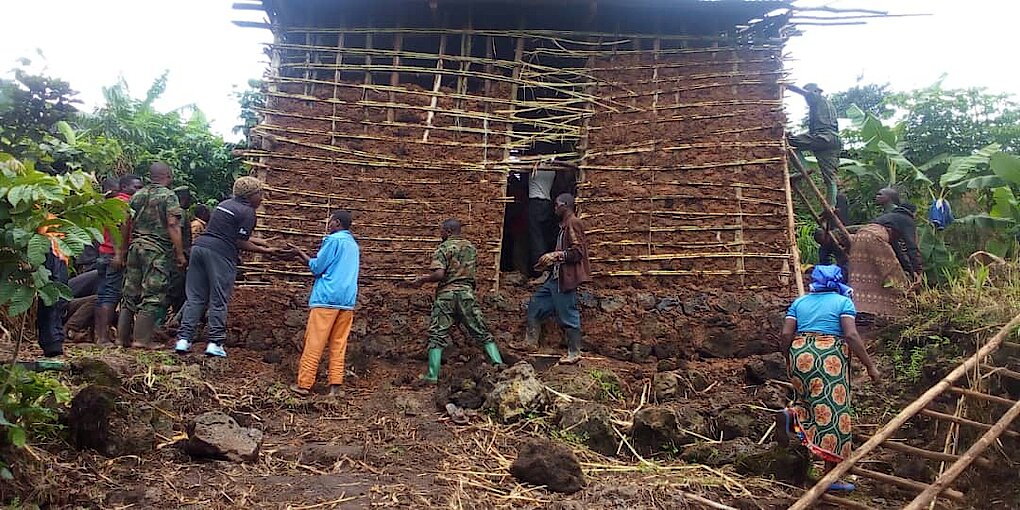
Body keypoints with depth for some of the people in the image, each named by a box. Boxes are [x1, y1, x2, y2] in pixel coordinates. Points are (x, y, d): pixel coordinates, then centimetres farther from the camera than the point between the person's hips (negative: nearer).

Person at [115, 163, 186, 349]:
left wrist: (122, 252, 20)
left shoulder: (137, 195, 14)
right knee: (152, 295, -3)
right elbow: (173, 226, -13)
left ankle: (124, 337, 16)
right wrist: (180, 254, -12)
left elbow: (126, 225, 14)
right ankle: (142, 339, -5)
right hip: (158, 250, -6)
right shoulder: (169, 196, -5)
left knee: (130, 293, 11)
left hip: (135, 247, 6)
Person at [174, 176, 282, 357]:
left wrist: (259, 241, 30)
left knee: (195, 297, 8)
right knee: (219, 301, -1)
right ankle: (215, 343, -1)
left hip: (199, 245, 7)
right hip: (220, 253, -7)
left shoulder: (225, 204, 22)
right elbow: (240, 243, -7)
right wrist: (265, 251, 3)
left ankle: (184, 339, 5)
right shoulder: (247, 212, -4)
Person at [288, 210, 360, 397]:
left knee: (314, 344, -3)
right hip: (347, 301, 7)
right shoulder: (354, 245, 20)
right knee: (338, 345, 6)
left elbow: (317, 267, -4)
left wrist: (301, 254, 11)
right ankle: (336, 386, 1)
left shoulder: (333, 240, -4)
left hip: (327, 298, -7)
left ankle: (304, 384, -1)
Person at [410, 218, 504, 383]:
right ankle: (498, 364, 3)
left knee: (437, 335, 1)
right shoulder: (471, 247, 13)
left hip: (446, 294, -4)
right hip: (467, 293, 4)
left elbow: (439, 274, -17)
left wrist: (422, 280, -1)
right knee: (482, 333, 10)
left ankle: (432, 375, -1)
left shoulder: (443, 248, -5)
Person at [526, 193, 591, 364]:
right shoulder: (564, 225, 18)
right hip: (556, 276, 11)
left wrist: (554, 255, -19)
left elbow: (577, 251, -20)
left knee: (567, 315, -4)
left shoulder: (573, 223, -12)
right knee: (535, 305, 14)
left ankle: (574, 353, 6)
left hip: (566, 278, -11)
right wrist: (549, 261, 18)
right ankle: (531, 343, 20)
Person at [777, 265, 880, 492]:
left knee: (811, 403, 23)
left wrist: (789, 360, 19)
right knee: (834, 413, 0)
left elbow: (786, 334, 5)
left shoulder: (800, 302, 14)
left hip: (801, 356, 4)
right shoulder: (843, 302, 4)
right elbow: (851, 335, -9)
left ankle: (790, 416, -11)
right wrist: (870, 365, -4)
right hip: (831, 359, -4)